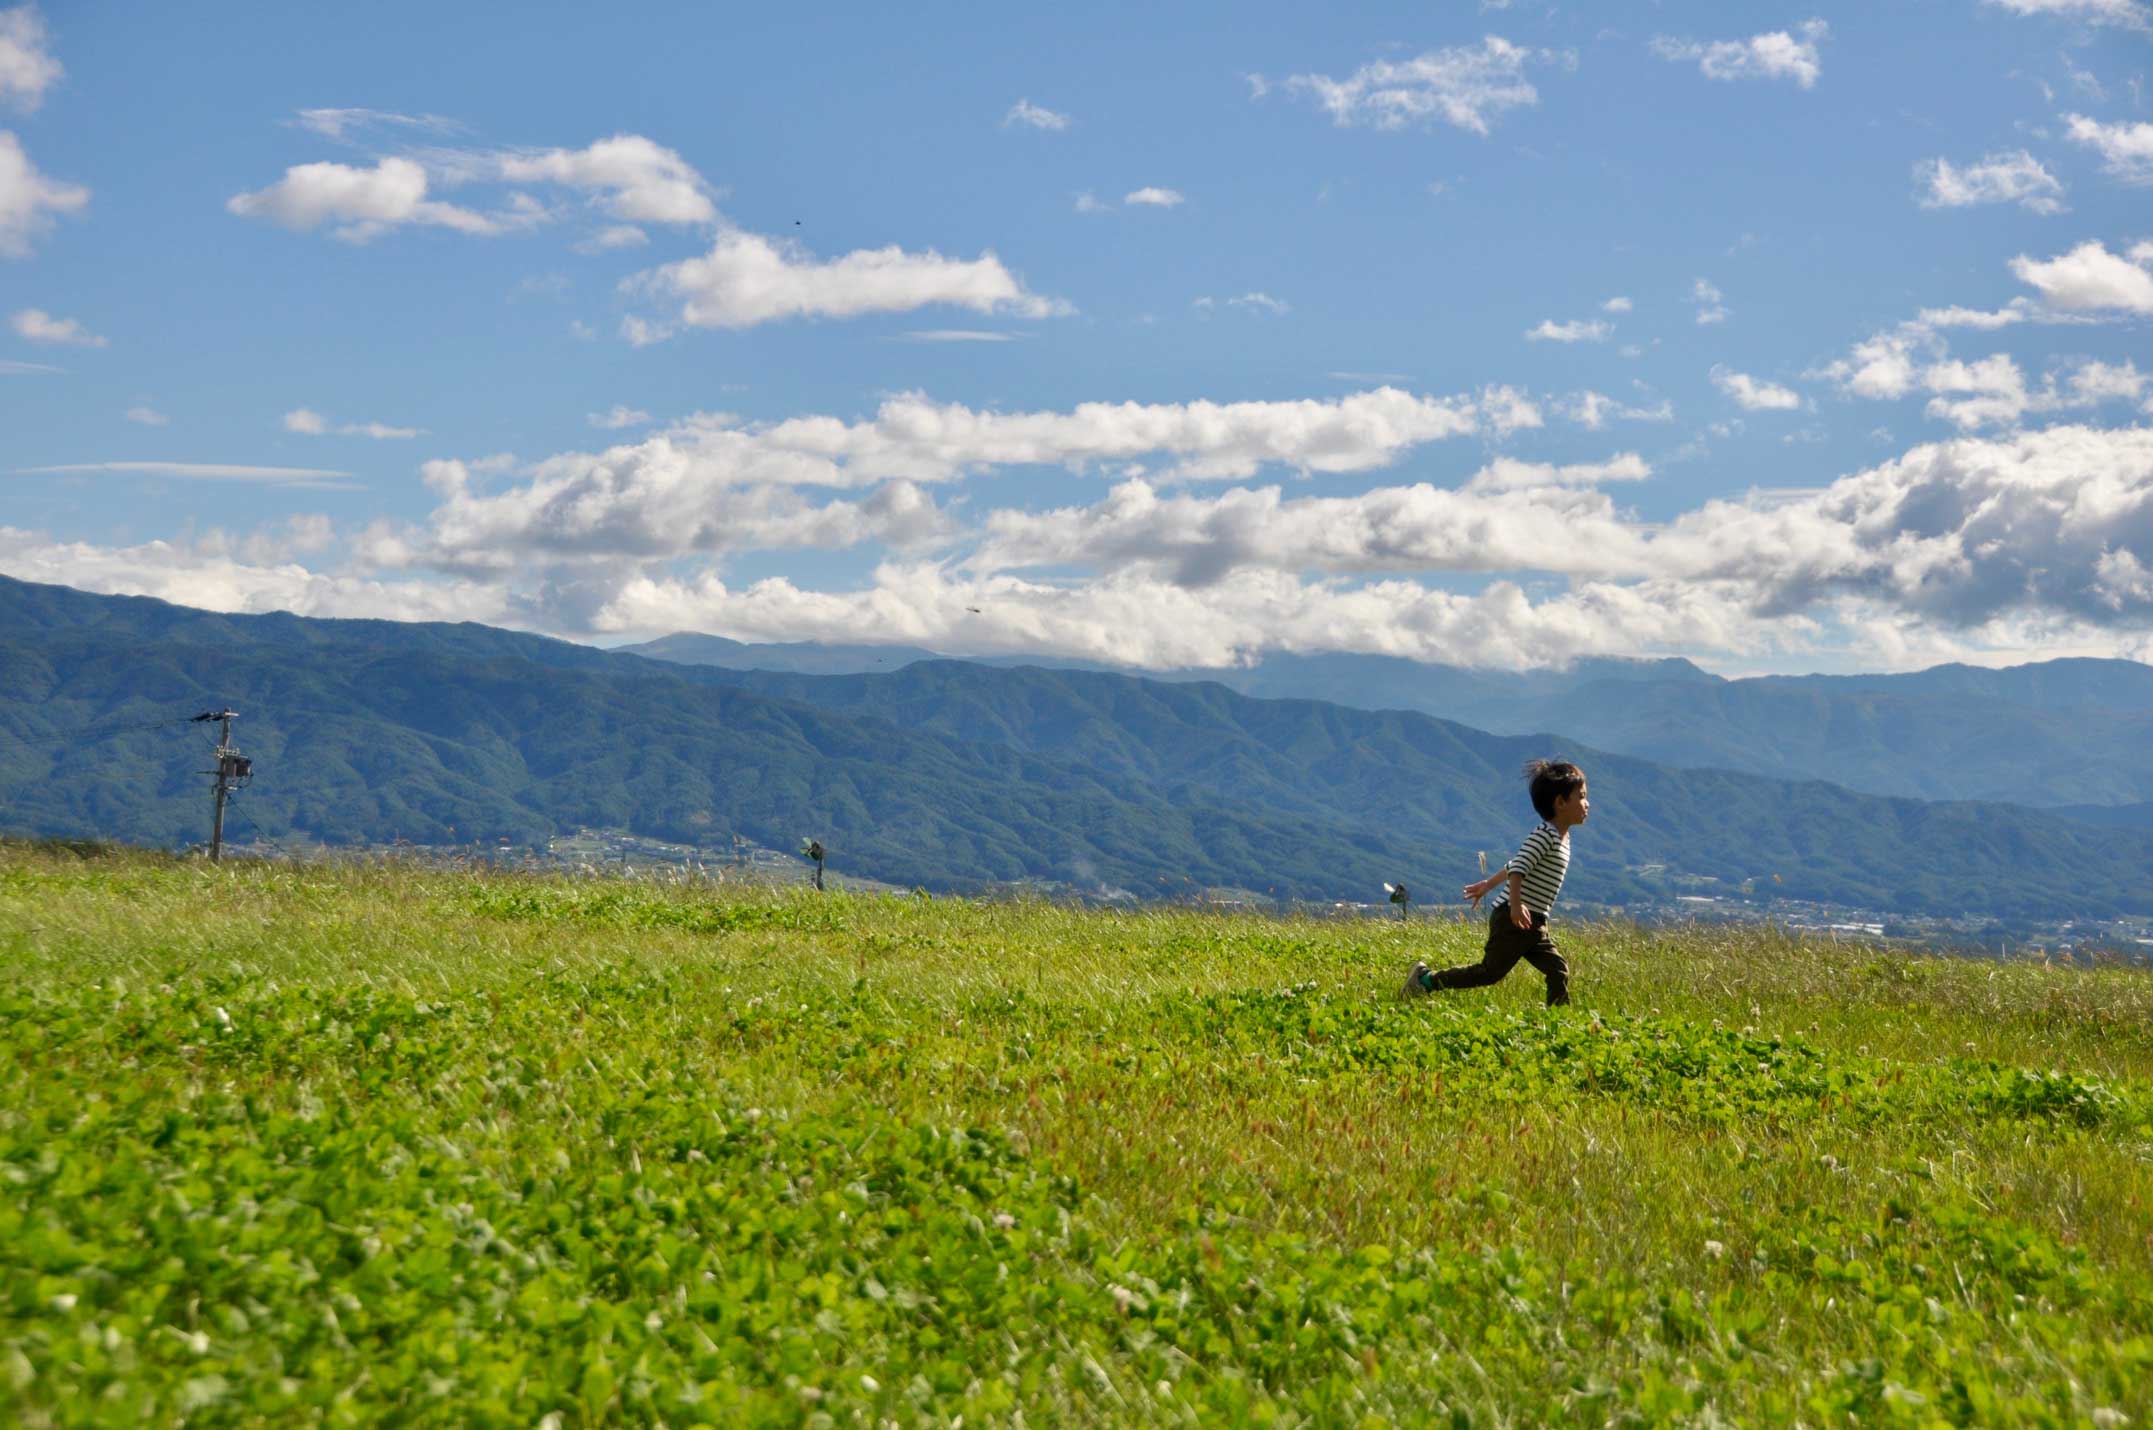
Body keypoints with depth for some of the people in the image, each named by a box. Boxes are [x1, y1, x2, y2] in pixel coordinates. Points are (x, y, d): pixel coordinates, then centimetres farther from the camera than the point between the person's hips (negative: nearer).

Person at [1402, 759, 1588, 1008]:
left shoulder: (1562, 838, 17)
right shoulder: (1545, 835, -14)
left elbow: (1516, 865, 25)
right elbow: (1518, 868, -26)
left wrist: (1489, 884, 32)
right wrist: (1516, 904, -37)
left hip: (1533, 926, 9)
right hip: (1513, 921, -9)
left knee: (1559, 972, 2)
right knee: (1491, 972, -4)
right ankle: (1427, 979, 6)